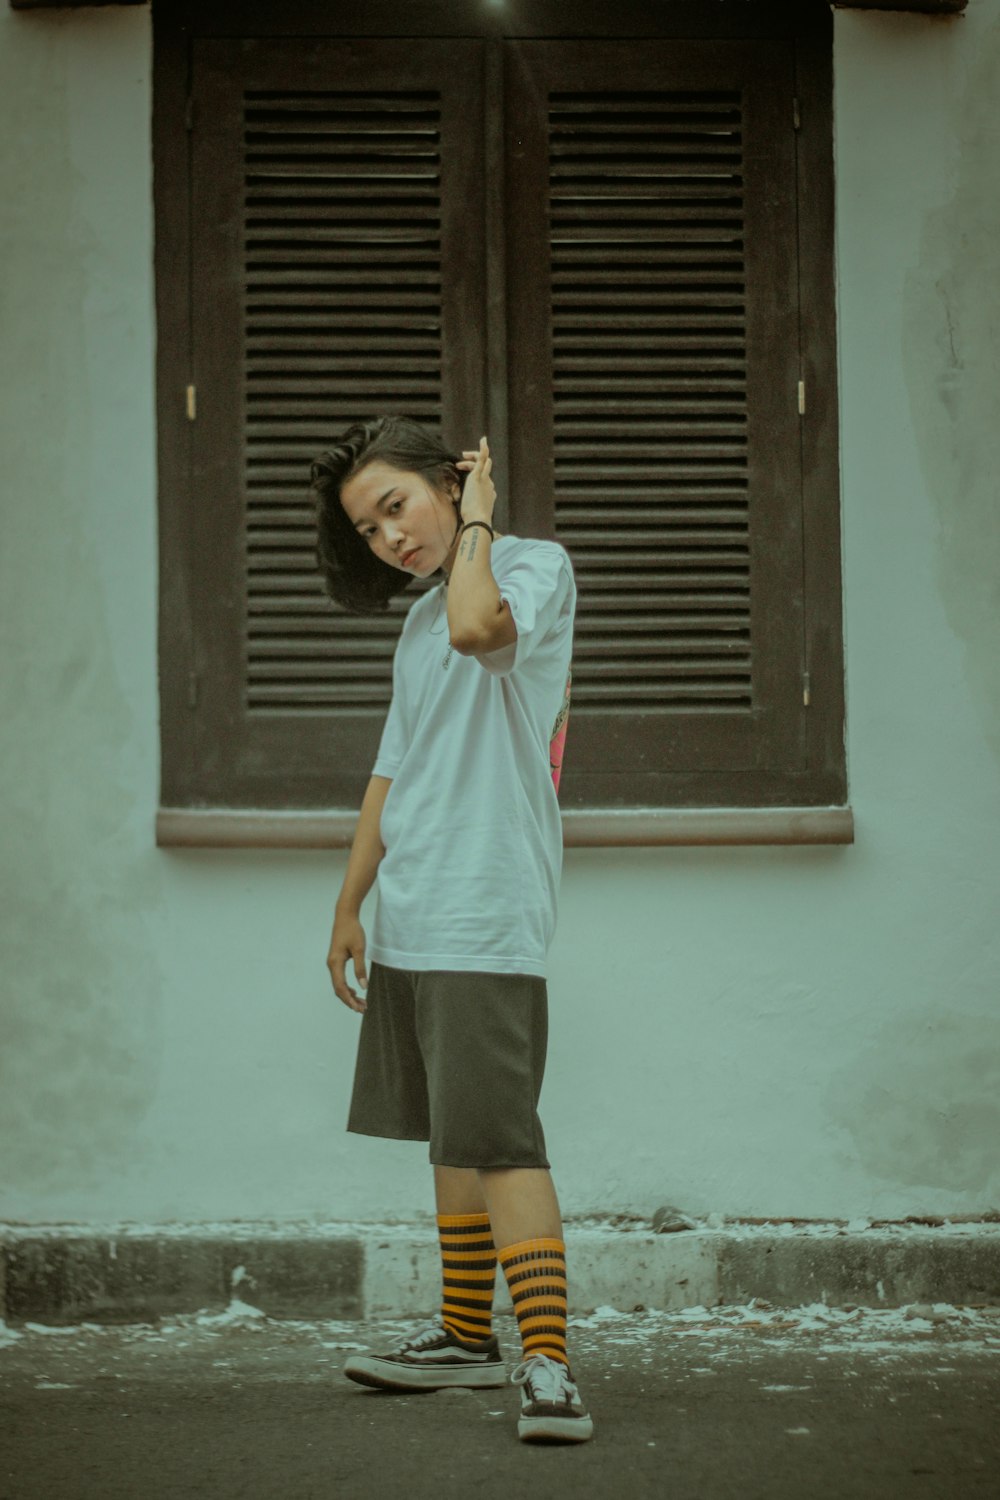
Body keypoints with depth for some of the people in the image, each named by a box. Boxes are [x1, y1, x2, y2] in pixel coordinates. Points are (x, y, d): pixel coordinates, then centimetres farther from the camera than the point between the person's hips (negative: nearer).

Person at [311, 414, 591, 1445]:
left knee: (497, 1139, -15)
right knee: (447, 1135, 15)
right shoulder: (418, 624, 19)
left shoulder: (536, 567, -4)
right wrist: (350, 905, 20)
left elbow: (480, 626, -27)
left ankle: (547, 1366, -18)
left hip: (487, 922, -8)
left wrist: (475, 521, -11)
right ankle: (467, 1336, 26)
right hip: (409, 926, 8)